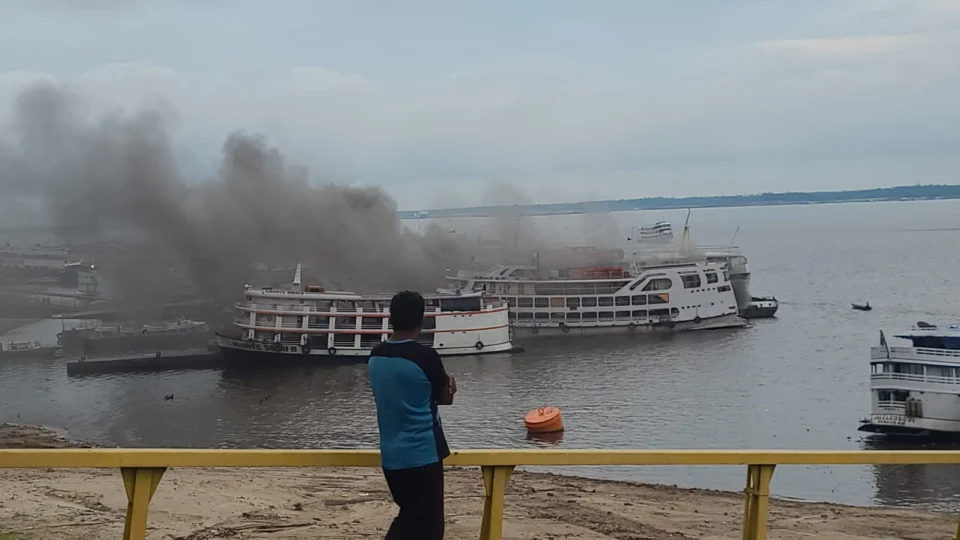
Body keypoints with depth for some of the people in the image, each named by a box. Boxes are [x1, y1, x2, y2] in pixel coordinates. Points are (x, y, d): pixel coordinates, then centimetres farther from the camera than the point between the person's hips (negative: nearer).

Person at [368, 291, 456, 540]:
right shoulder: (426, 356, -15)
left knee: (409, 516, 22)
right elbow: (446, 398, -1)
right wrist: (448, 386, 19)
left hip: (390, 454, 6)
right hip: (422, 454, -6)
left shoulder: (375, 356, 3)